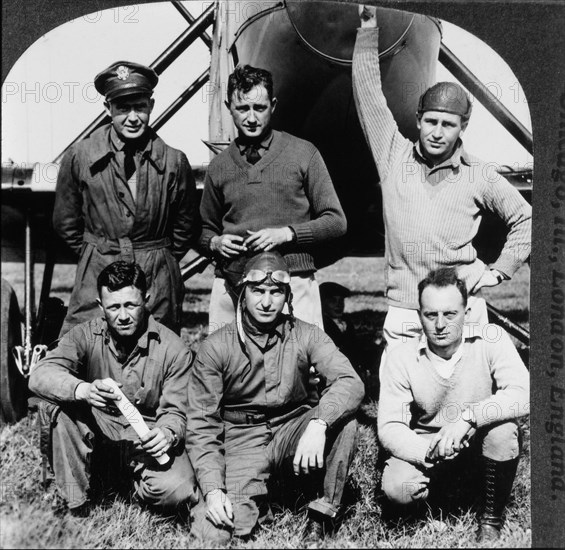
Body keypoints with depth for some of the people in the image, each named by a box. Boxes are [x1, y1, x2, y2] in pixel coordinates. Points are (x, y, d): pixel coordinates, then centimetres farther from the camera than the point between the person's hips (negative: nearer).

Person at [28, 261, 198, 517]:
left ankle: (138, 477, 10)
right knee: (59, 404, -27)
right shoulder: (86, 335, -9)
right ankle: (76, 506, -15)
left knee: (175, 490, -29)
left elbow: (175, 412, -9)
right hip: (98, 427, 2)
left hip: (148, 432, -1)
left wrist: (167, 433, -35)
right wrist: (84, 390, -44)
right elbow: (40, 375, -23)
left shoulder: (174, 350, -13)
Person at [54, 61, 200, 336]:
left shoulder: (174, 161, -2)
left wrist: (159, 262, 10)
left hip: (159, 283, 0)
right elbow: (65, 221, 10)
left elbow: (186, 227, 9)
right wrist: (96, 256, 10)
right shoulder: (79, 157, -1)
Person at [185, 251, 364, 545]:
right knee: (213, 534, -22)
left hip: (293, 432, 1)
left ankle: (321, 515, -11)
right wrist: (212, 489, -17)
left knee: (342, 417, -29)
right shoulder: (215, 348, -6)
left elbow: (351, 383, -20)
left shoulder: (305, 336, -4)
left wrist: (318, 424, -39)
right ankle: (256, 505, 12)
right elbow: (200, 425, -5)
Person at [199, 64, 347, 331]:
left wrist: (287, 233, -8)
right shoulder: (219, 166, 13)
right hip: (231, 287, 2)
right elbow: (206, 229, 23)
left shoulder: (303, 154, 5)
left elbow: (336, 221, 5)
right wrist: (215, 243, 1)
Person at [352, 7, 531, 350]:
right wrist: (368, 26, 3)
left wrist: (499, 271, 9)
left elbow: (525, 219, 17)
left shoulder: (479, 176, 6)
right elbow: (368, 92, 6)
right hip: (402, 313, 1)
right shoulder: (394, 156, 7)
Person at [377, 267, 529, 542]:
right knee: (397, 489, -27)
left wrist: (469, 417, -41)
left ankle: (491, 520, -8)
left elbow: (523, 395, -29)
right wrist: (429, 452, -35)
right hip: (425, 444, 1)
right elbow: (389, 426, -16)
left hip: (481, 438, 0)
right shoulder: (401, 358, -13)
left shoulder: (491, 339, -16)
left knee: (503, 430, -34)